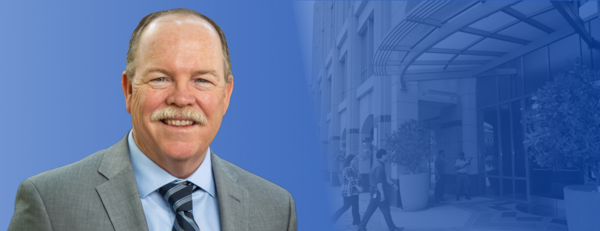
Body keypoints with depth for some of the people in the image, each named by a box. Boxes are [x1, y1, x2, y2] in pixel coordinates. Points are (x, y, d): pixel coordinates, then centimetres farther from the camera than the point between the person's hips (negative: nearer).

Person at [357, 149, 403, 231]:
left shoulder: (378, 164, 12)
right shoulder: (379, 166, -21)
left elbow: (384, 177, 23)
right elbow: (379, 181, -26)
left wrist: (393, 184, 26)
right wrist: (382, 194, -26)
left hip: (374, 191, 10)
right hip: (378, 191, -10)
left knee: (370, 209, 11)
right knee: (385, 210, 2)